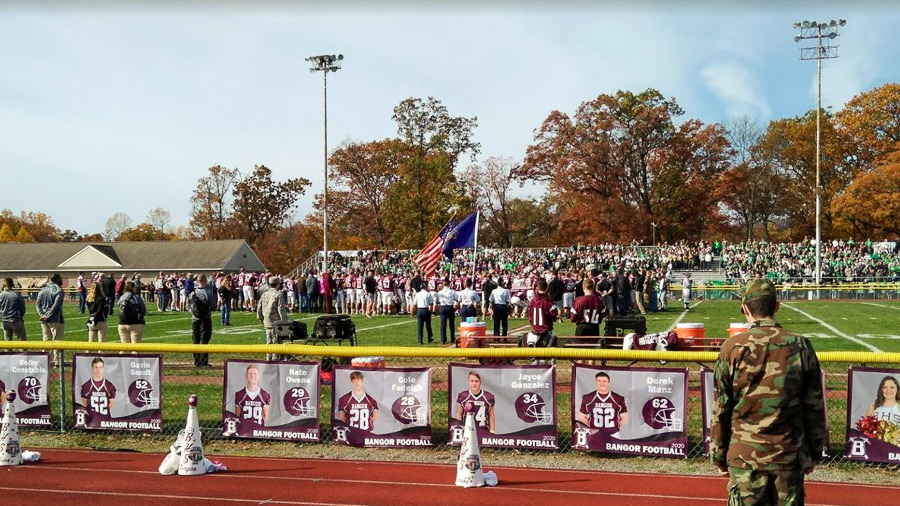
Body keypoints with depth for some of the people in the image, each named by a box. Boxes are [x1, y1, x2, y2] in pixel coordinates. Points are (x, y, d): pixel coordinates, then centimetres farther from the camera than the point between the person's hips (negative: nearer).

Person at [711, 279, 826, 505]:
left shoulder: (732, 348, -7)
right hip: (789, 454, 1)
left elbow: (721, 409, -3)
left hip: (744, 455, -1)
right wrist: (814, 452, 14)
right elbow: (814, 406, 3)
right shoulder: (800, 346, -2)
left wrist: (719, 456, 8)